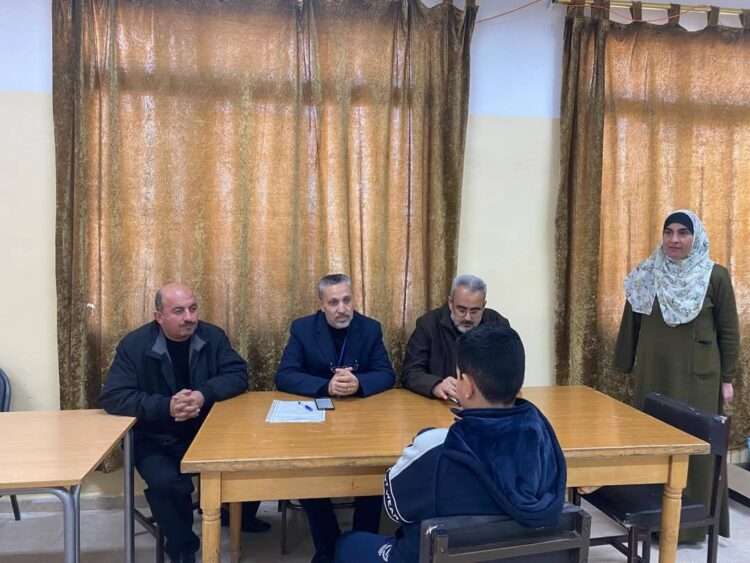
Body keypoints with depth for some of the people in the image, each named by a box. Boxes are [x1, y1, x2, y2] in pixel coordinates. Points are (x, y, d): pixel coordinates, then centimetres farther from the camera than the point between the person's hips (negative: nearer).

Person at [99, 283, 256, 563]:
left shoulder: (213, 336, -2)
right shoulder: (134, 345, -9)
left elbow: (238, 375, -5)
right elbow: (112, 398, -14)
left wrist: (204, 394, -25)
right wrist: (166, 406, -27)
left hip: (206, 432, 2)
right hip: (154, 440, -2)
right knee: (166, 483, -29)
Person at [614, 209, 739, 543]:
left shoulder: (716, 276, -4)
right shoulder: (646, 276, 3)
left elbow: (729, 331, -1)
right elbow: (631, 324, 9)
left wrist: (727, 378, -2)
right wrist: (626, 367, 10)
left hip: (697, 376, -2)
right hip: (653, 374, 3)